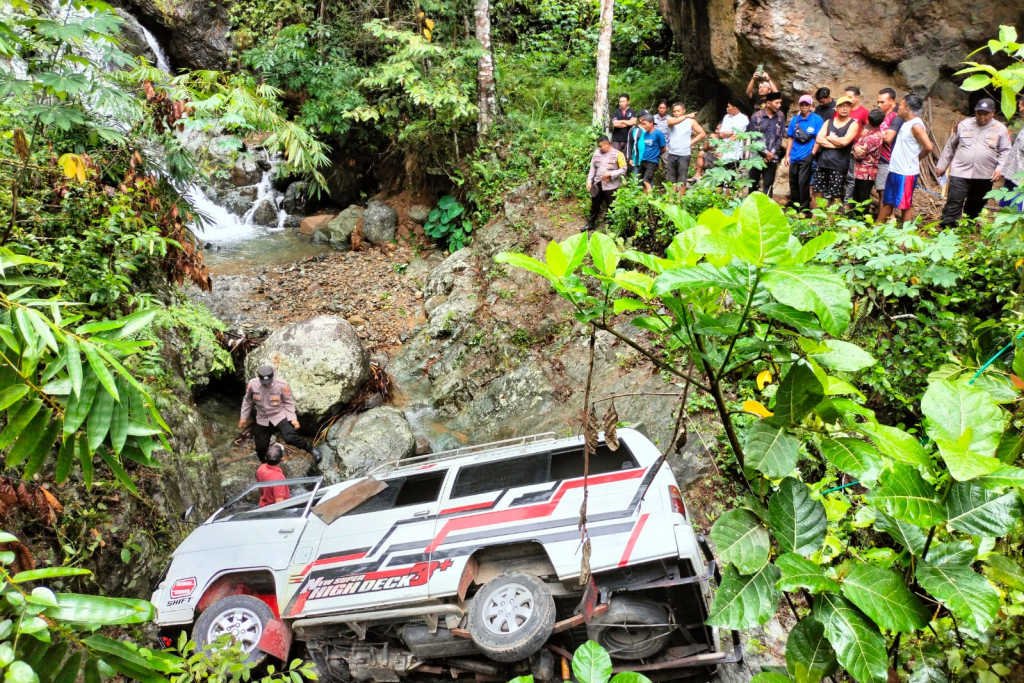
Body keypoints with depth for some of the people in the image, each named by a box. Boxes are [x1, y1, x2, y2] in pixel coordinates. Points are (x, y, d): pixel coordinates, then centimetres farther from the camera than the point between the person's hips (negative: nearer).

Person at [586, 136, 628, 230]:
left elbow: (623, 170, -10)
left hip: (611, 186, -5)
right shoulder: (596, 153, 5)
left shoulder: (617, 154, -9)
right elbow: (592, 168, 10)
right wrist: (589, 181, 1)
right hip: (597, 185, 5)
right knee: (594, 206, 15)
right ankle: (591, 224, 30)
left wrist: (610, 174, -20)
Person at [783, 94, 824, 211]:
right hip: (794, 157, 5)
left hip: (807, 157, -5)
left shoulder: (817, 119, -2)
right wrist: (787, 155, 10)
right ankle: (793, 204, 28)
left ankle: (804, 207, 2)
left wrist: (813, 154, -11)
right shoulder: (794, 119, 11)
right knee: (793, 182, 13)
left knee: (803, 182, -8)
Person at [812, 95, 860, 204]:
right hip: (822, 162, 4)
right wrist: (836, 144, -10)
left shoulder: (853, 124, 1)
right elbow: (819, 139, -1)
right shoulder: (829, 122, 13)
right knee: (819, 193, 6)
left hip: (839, 165, -4)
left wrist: (828, 138, -1)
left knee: (835, 197, -5)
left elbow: (844, 141, -15)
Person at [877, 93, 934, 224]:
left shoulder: (916, 125, -15)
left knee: (905, 204, 1)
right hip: (895, 170, 9)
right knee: (887, 201, 14)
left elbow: (928, 147, -19)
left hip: (906, 172, -9)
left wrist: (916, 158, -5)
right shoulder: (905, 123, 11)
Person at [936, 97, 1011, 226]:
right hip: (960, 172, -1)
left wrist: (1000, 168, -14)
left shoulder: (1000, 129, 2)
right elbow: (950, 146, 13)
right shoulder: (964, 124, 5)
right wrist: (942, 165, 13)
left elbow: (1005, 151, 2)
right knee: (953, 205, -9)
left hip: (984, 176, 1)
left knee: (975, 206, 12)